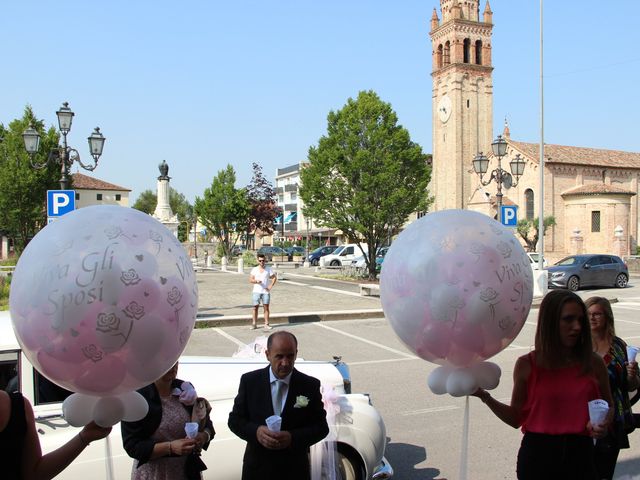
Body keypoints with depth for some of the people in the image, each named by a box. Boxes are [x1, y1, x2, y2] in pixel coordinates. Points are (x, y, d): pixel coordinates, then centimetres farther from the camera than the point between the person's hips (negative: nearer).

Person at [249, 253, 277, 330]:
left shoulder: (268, 269, 5)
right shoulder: (254, 269, 4)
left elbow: (274, 278, 8)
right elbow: (250, 280, 0)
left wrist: (271, 286, -5)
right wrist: (256, 281, -20)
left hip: (266, 291, 0)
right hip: (256, 291, 0)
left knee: (266, 307, 0)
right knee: (255, 307, 0)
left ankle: (266, 324, 5)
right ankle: (254, 324, 6)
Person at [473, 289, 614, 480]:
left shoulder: (593, 363, -2)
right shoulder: (526, 365, -5)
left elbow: (608, 406, 14)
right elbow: (516, 418, 0)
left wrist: (603, 424, -6)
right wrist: (485, 396, -12)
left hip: (580, 456, 2)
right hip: (537, 455, -1)